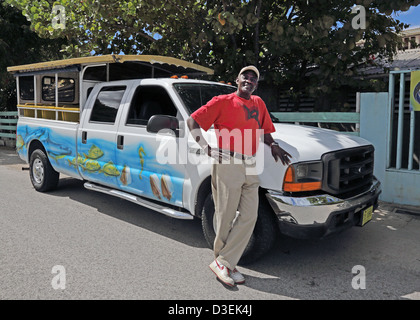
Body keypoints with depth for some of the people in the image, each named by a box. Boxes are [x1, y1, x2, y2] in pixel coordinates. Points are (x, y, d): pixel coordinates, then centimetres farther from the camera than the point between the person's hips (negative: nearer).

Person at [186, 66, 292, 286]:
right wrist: (206, 148, -11)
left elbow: (264, 130, 29)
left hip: (249, 167, 6)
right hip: (228, 164, -6)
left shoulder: (258, 103, 18)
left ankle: (224, 264, 10)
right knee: (226, 217, 0)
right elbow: (193, 120, -1)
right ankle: (221, 261, 17)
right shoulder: (223, 101, 1)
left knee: (249, 216, 1)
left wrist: (273, 145, 8)